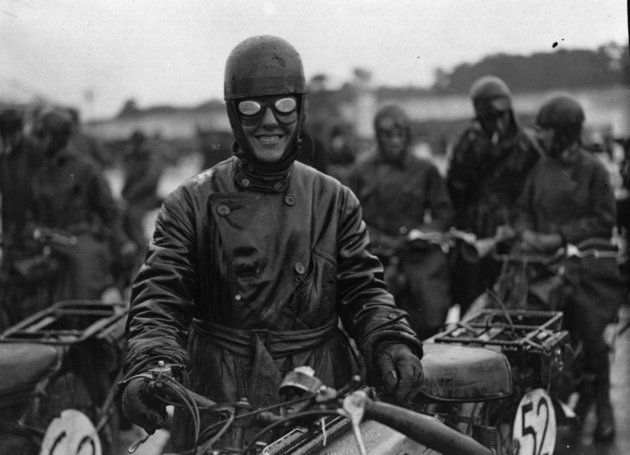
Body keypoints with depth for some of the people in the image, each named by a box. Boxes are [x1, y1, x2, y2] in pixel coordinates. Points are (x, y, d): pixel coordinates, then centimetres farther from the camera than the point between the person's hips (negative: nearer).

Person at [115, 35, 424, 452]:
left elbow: (364, 288, 9)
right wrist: (149, 368, -19)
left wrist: (391, 342, -10)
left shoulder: (334, 201, 11)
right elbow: (160, 295, -1)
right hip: (219, 405, -1)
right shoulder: (193, 203, 4)